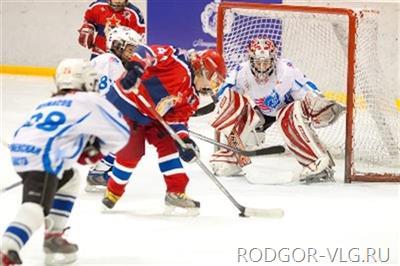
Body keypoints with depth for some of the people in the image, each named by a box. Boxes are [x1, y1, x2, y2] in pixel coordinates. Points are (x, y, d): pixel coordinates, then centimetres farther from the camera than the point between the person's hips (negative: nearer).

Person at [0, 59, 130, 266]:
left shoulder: (48, 103, 32)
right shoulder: (90, 101, 11)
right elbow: (120, 133, 13)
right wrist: (98, 149, 32)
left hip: (19, 153, 8)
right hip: (41, 157, -8)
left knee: (70, 178, 29)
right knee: (37, 207, -23)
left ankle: (53, 237, 24)